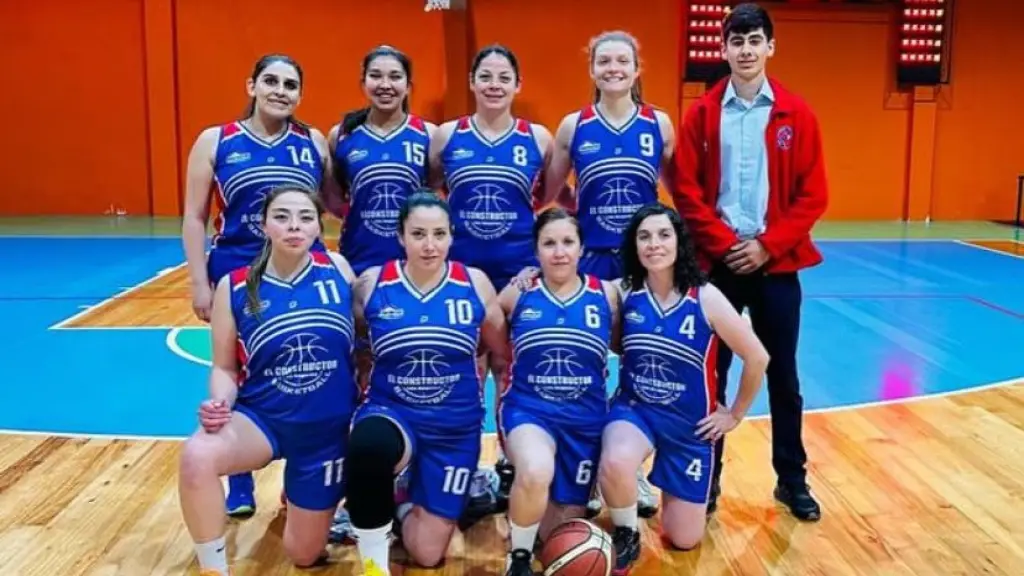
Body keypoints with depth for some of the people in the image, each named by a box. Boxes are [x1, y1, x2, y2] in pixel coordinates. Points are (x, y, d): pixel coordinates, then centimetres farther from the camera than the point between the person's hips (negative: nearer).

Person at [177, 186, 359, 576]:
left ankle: (297, 495, 47)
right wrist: (220, 404, -21)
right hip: (262, 418, -1)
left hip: (328, 429, 1)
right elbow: (224, 368, 0)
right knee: (196, 457, -35)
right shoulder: (234, 287, -7)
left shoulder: (338, 269, -7)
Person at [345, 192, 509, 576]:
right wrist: (355, 399, -4)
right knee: (367, 445, -40)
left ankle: (407, 502, 38)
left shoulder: (475, 284, -5)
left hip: (456, 428, 1)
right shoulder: (371, 284, -6)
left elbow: (502, 352, 7)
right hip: (390, 413, -1)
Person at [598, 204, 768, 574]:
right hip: (634, 408, 0)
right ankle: (626, 537, -3)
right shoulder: (624, 293, -10)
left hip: (689, 423, 0)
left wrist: (735, 414, 0)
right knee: (614, 464, -36)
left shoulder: (705, 298, -16)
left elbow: (757, 358, -8)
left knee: (684, 540, 7)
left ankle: (665, 486, 41)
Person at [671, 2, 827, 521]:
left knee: (783, 375, 10)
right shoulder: (702, 114, 1)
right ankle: (706, 480, 20)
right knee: (711, 374, 7)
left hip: (777, 263, 1)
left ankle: (792, 481, 25)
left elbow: (813, 195, 0)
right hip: (717, 263, 0)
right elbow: (687, 193, -2)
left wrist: (767, 245, -10)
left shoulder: (797, 115, 2)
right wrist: (725, 245, -11)